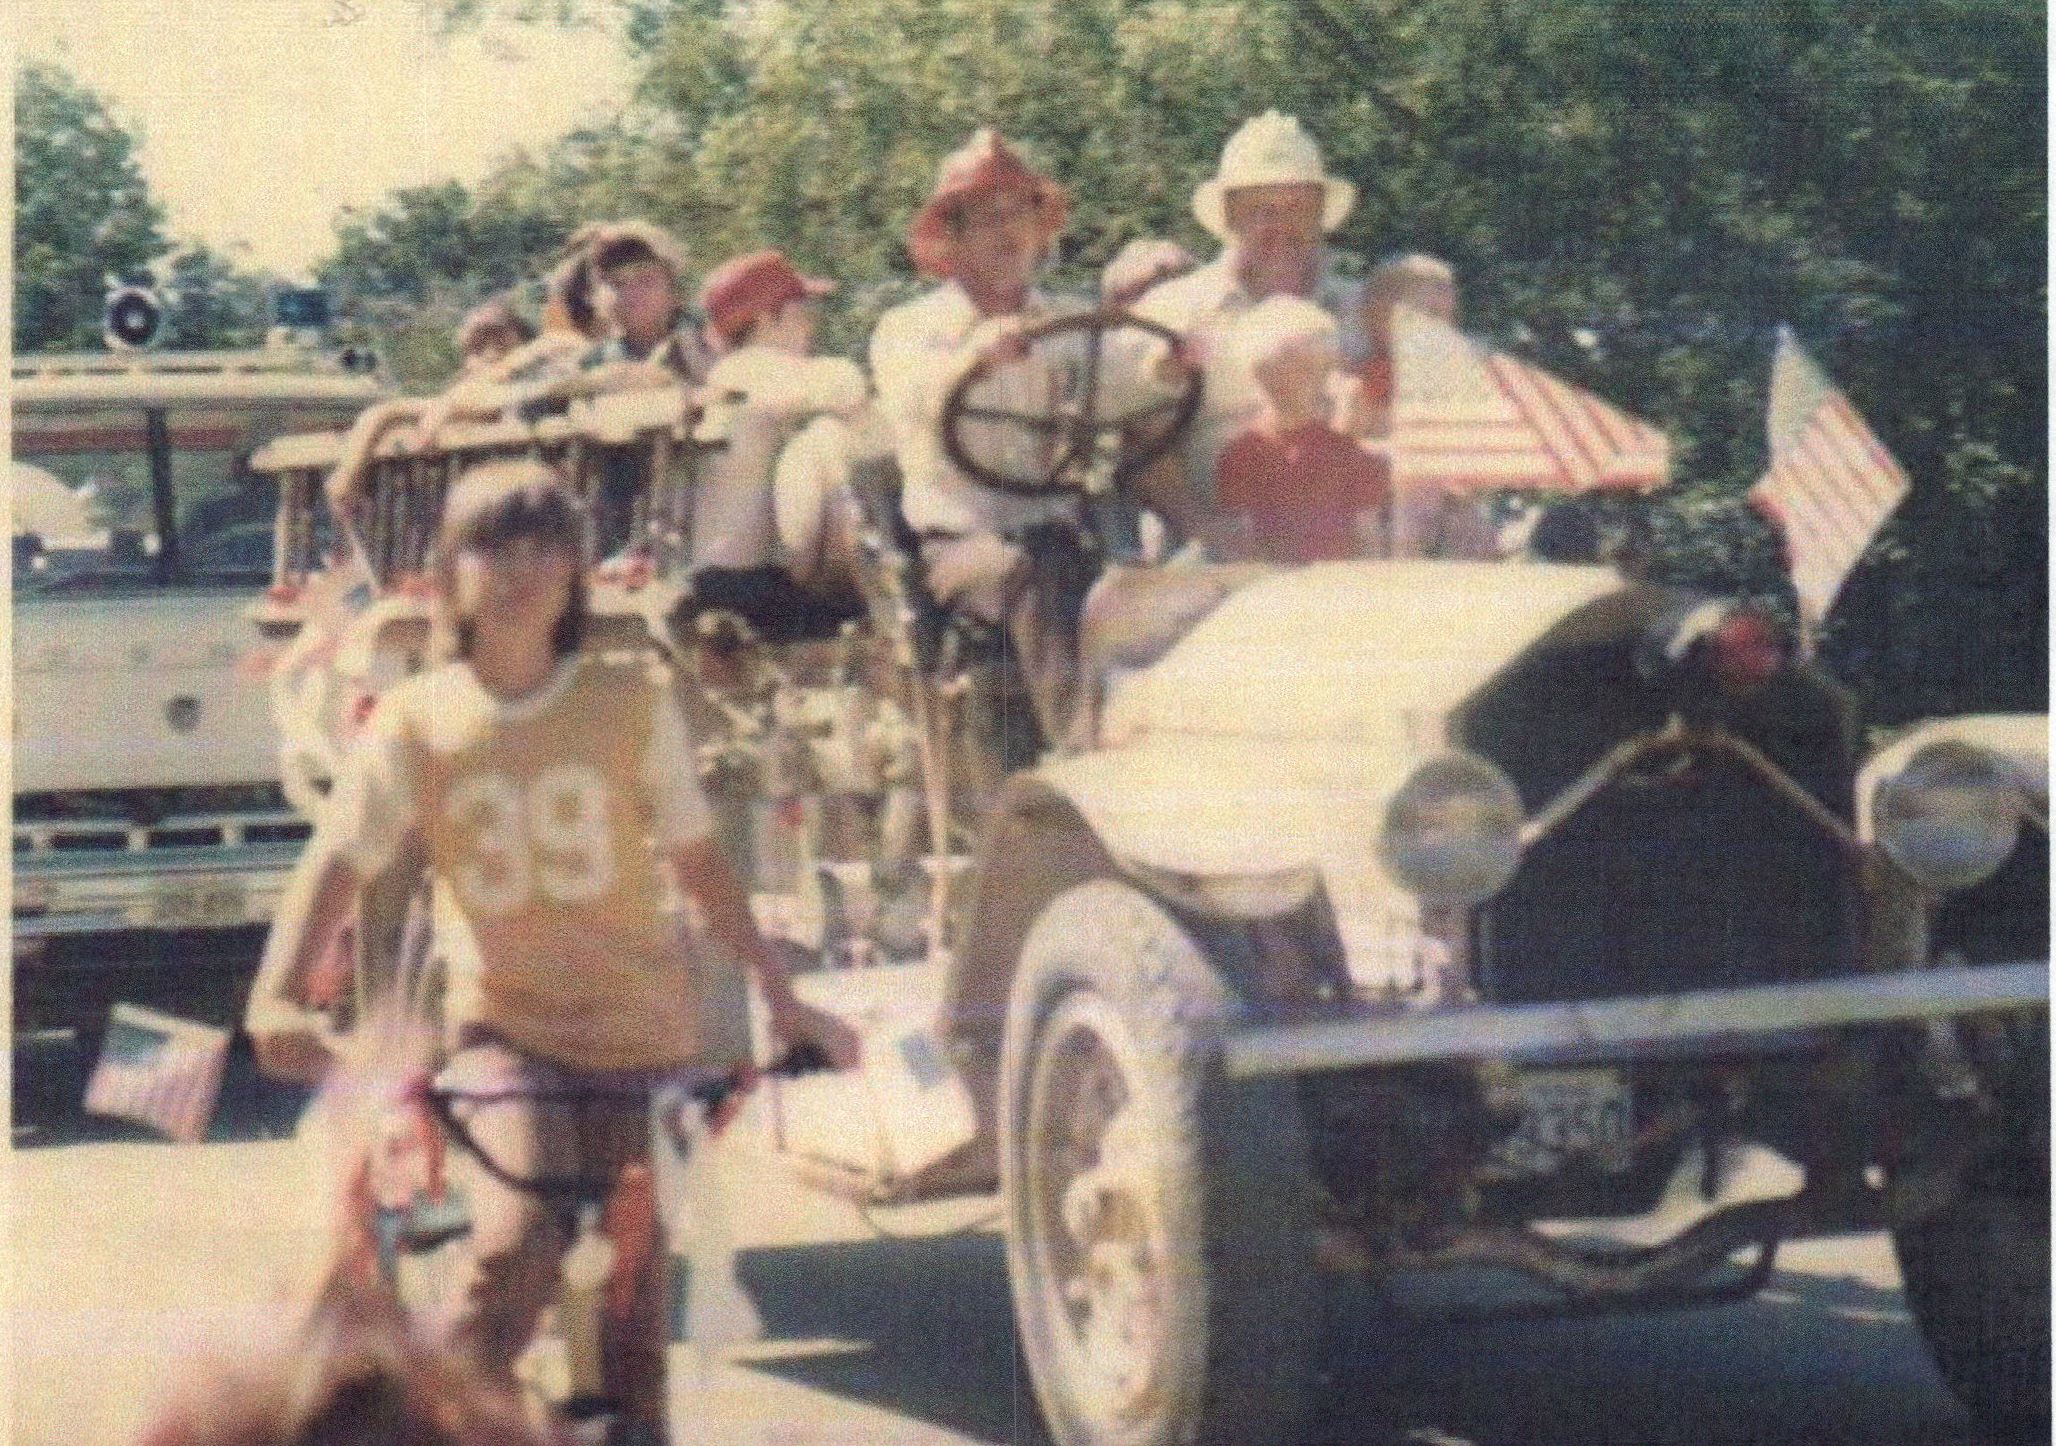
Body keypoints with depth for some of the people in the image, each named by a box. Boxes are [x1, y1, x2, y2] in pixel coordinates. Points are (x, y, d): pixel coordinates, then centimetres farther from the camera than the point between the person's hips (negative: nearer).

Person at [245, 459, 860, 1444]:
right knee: (518, 1238, -22)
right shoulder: (414, 724, -3)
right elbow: (337, 863, -9)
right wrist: (278, 995, -25)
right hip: (507, 1027, -1)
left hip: (639, 1027, 1)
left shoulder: (633, 704, -3)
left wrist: (780, 996, 2)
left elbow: (697, 860, 3)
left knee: (633, 1274, 4)